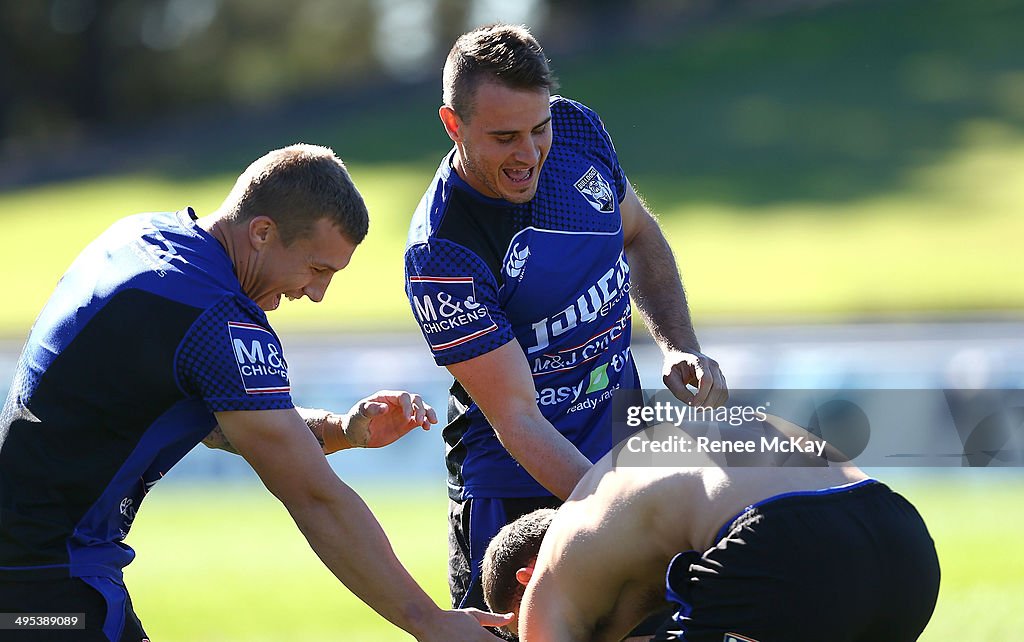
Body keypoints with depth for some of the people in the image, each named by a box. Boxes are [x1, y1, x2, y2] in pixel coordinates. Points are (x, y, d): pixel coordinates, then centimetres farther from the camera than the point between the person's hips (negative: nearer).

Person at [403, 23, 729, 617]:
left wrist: (680, 346, -2)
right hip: (515, 493, -5)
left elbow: (640, 236, 13)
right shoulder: (439, 254, -27)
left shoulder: (578, 130, -9)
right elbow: (517, 418, -26)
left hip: (624, 453, 6)